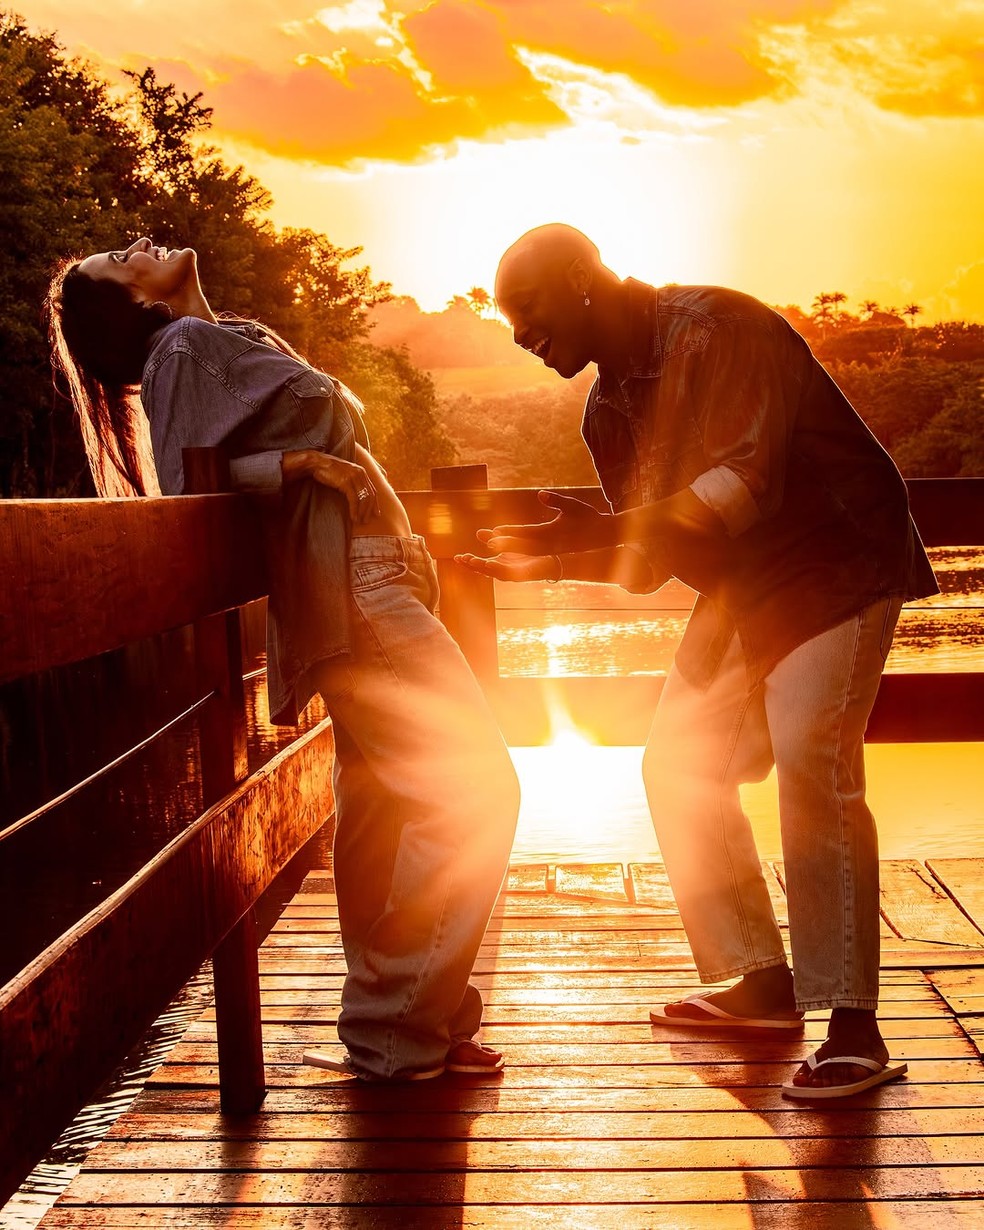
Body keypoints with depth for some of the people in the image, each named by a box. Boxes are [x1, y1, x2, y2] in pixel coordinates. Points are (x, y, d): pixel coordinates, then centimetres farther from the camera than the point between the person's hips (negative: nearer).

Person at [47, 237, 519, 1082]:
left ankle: (389, 1023, 20)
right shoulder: (185, 348, -4)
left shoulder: (222, 342, 23)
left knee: (378, 807, 11)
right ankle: (396, 1033, -6)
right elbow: (181, 482, -15)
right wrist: (294, 463, -21)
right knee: (477, 790, -12)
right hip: (353, 599, -9)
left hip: (366, 590, 9)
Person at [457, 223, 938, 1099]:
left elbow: (744, 484, -31)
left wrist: (604, 530, -36)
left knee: (810, 763, -22)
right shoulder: (609, 408, 6)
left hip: (837, 564, -9)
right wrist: (544, 562, -7)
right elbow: (646, 557, 8)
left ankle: (854, 1030, -15)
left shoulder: (716, 330, -20)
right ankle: (766, 984, 14)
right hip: (742, 589, 9)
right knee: (681, 764, 4)